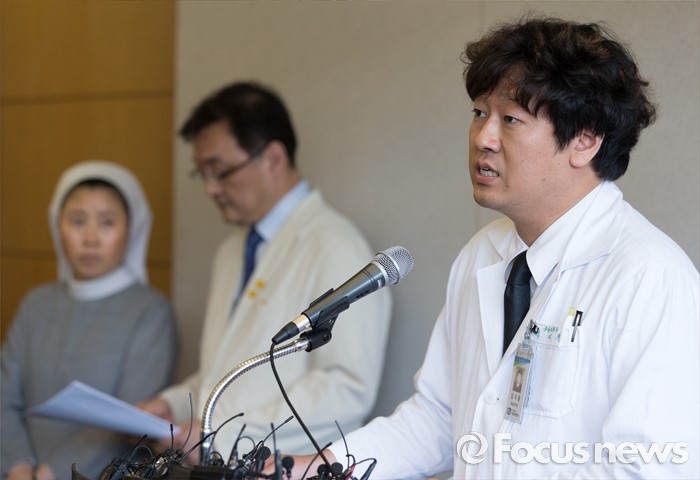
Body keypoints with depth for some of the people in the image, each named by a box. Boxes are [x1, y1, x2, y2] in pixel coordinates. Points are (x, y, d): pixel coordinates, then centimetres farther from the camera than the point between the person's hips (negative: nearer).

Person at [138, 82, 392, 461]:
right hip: (219, 466, 7)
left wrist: (227, 435, -16)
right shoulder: (232, 250, 19)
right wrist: (174, 403, 9)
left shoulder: (335, 248, -9)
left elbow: (350, 389, -16)